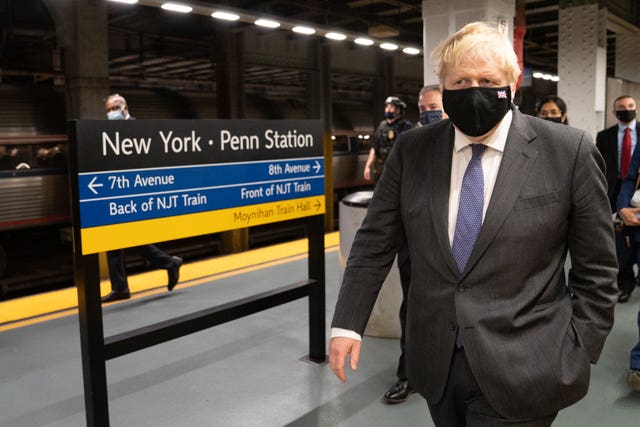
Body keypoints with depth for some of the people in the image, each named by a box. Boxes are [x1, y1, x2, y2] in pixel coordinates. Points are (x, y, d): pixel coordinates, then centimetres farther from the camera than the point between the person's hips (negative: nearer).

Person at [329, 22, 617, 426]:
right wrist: (347, 324, -4)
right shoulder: (412, 149, -1)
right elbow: (374, 243, 1)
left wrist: (579, 353, -2)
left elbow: (596, 268, -1)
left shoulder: (569, 151, -8)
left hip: (521, 371, -3)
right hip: (436, 364, 3)